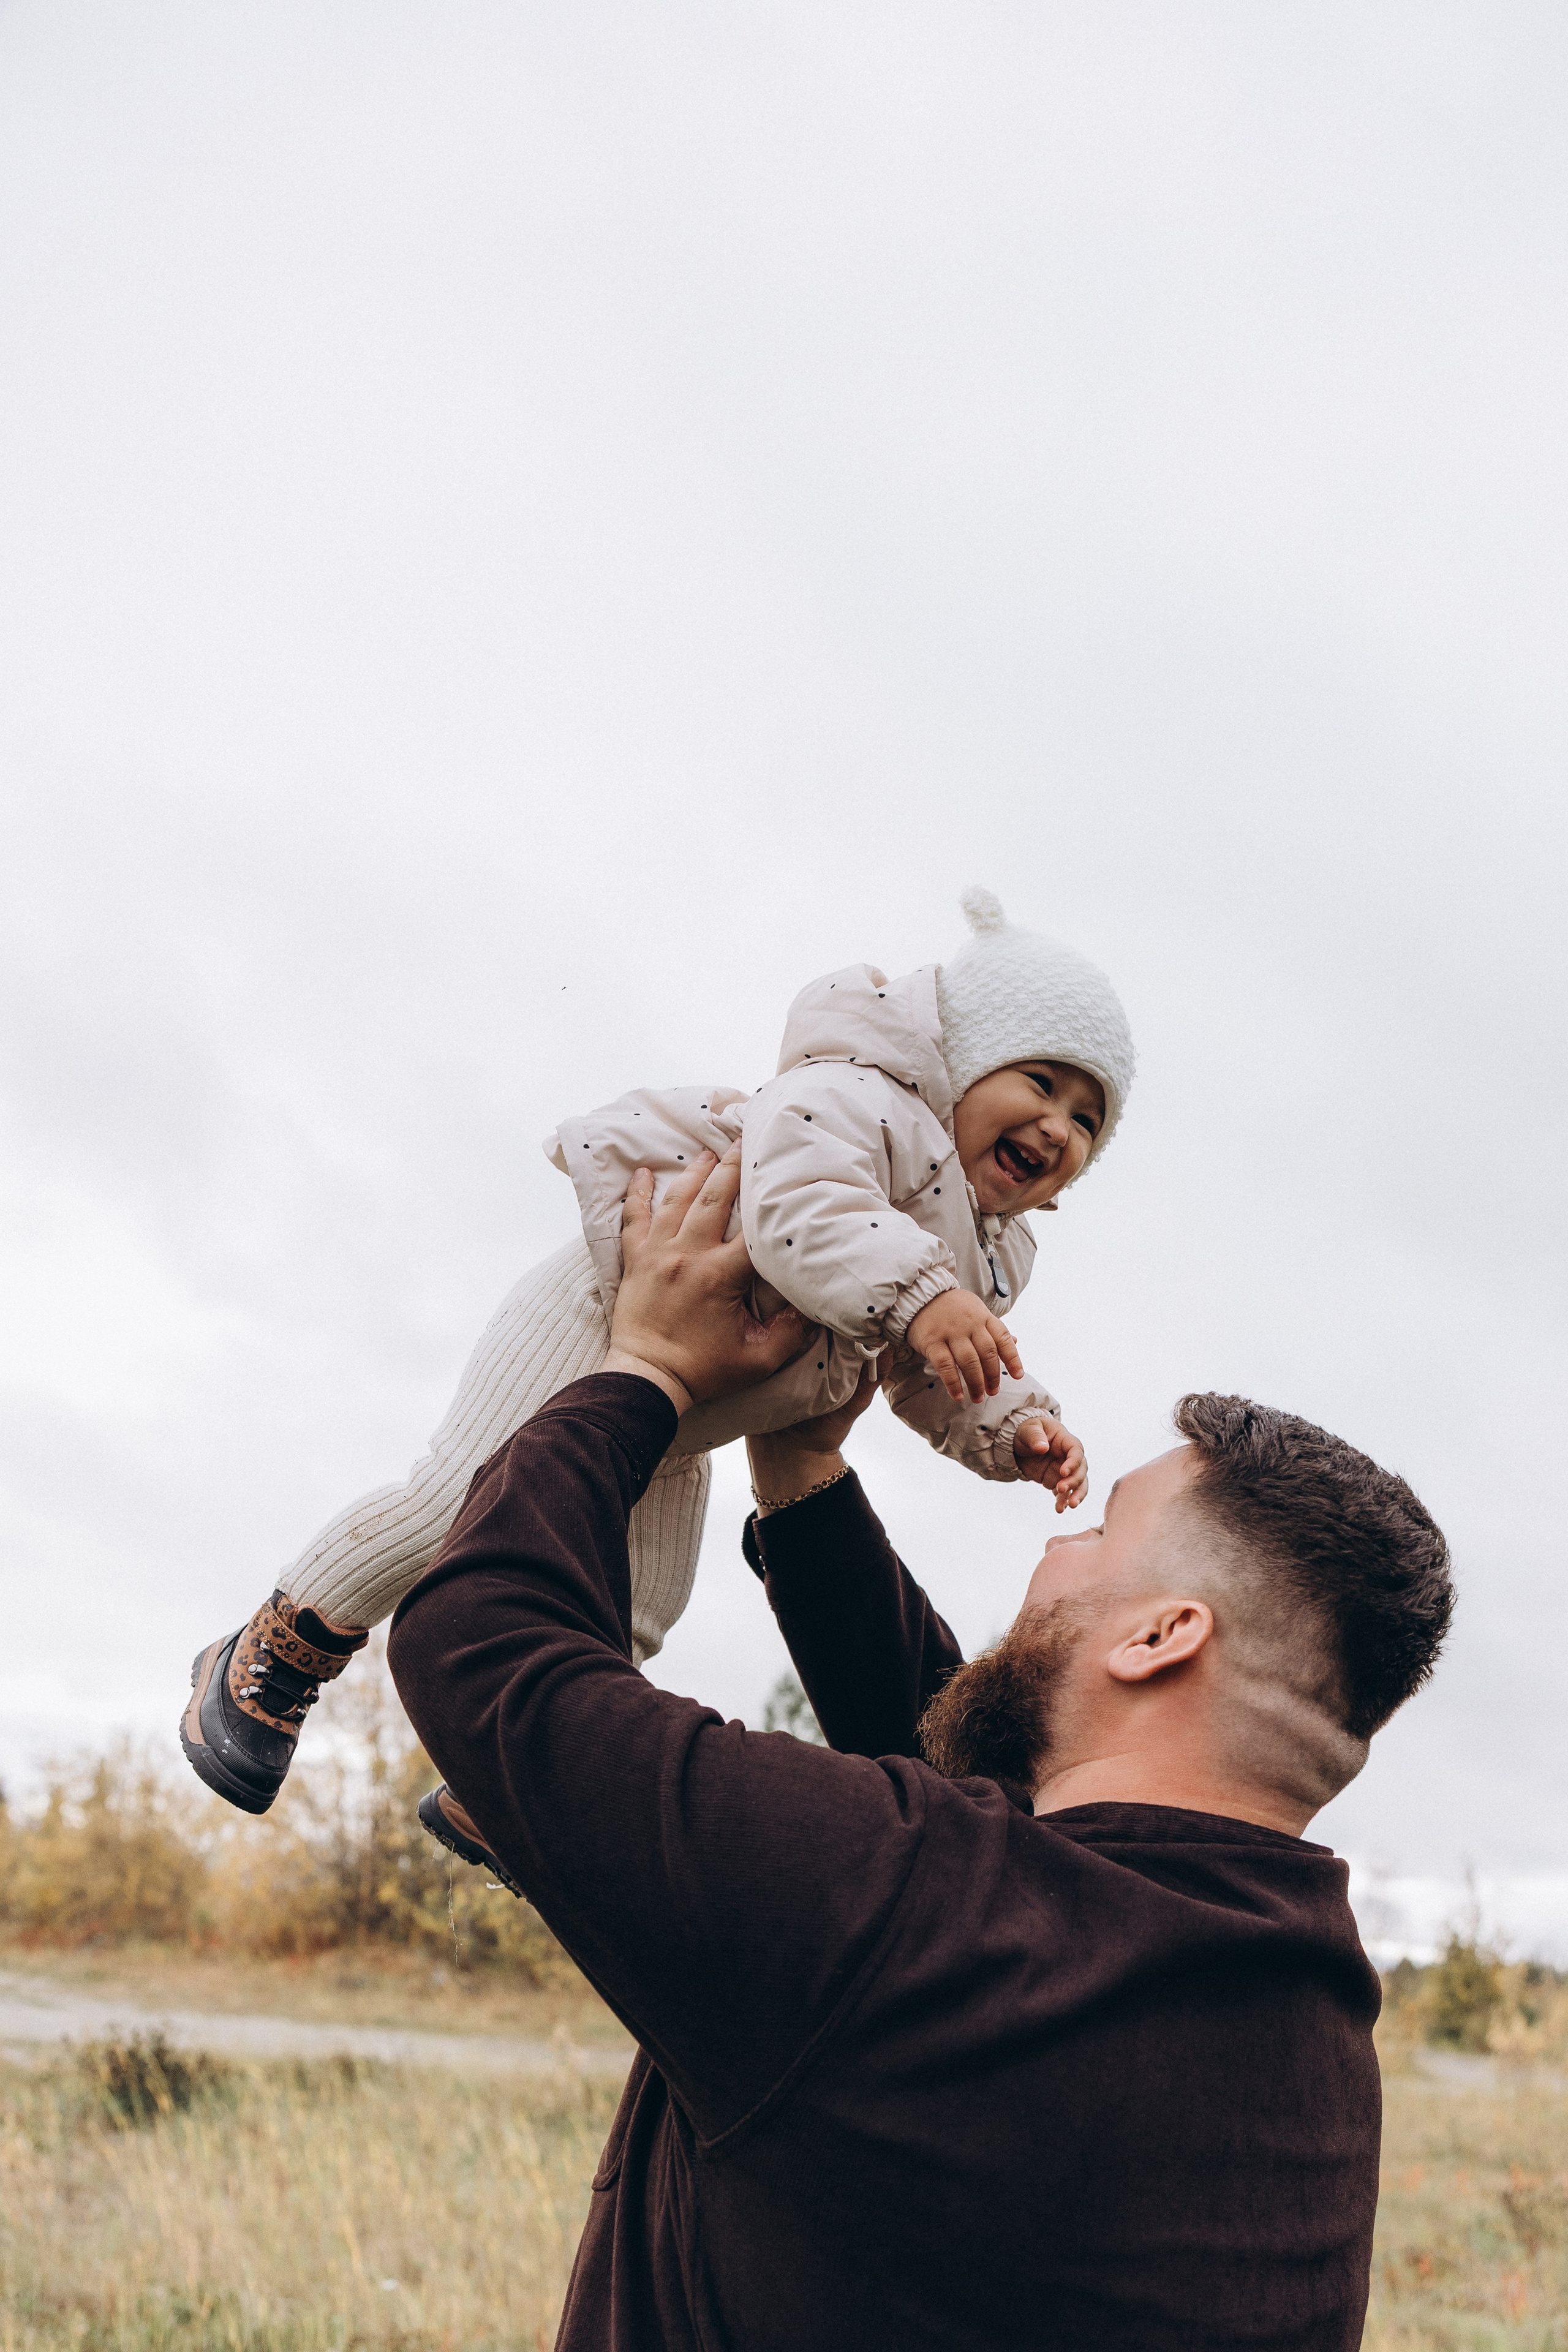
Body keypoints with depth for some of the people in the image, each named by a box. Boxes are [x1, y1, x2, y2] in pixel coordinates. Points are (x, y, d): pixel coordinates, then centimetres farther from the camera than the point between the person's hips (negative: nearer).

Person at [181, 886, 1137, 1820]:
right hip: (607, 1322, -9)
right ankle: (264, 1669, 2)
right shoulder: (857, 1100, -24)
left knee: (630, 1627, 8)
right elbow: (797, 1205, -42)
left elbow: (941, 1382, 11)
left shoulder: (986, 1258, 4)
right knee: (468, 1506, -19)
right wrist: (916, 1295, -52)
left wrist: (1016, 1429, -7)